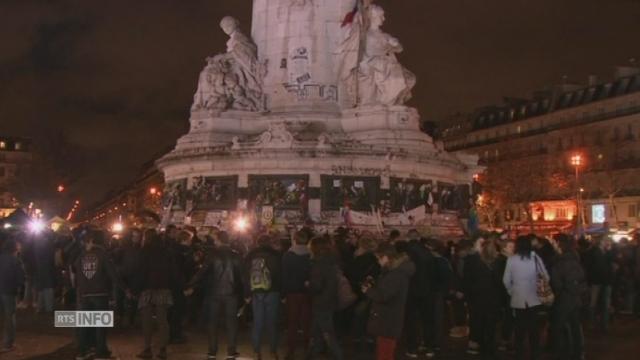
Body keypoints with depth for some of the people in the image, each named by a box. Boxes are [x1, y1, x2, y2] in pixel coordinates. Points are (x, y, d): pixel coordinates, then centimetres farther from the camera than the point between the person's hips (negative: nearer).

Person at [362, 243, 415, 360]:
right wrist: (372, 287, 3)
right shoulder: (394, 271, 14)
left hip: (388, 323, -11)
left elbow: (383, 296, -26)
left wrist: (368, 291, -10)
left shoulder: (397, 274, -21)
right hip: (386, 321, 11)